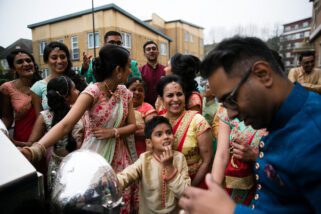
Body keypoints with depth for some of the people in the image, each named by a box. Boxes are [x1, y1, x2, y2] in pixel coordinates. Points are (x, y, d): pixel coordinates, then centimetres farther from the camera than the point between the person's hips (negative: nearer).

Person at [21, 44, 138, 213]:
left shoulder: (125, 93, -1)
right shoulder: (92, 92, -19)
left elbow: (132, 126, 3)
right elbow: (65, 124, -29)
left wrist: (113, 132, -17)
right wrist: (33, 150, -43)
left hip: (118, 157, 5)